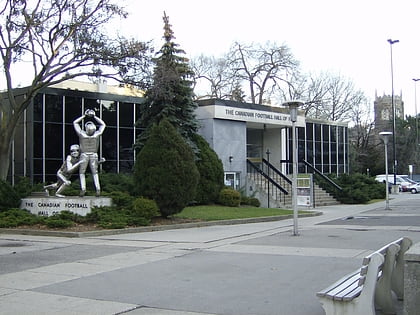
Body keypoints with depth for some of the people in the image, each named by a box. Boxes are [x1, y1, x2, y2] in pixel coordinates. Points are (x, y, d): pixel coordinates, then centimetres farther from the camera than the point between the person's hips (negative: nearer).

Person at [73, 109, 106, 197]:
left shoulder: (82, 134, -8)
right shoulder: (97, 134, -5)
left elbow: (75, 122, 6)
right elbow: (103, 124, 12)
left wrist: (84, 116, 8)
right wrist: (94, 117, 13)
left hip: (84, 155, -1)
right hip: (94, 155, 1)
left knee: (82, 172, 8)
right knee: (95, 172, 8)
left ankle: (83, 188, -6)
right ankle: (98, 188, -6)